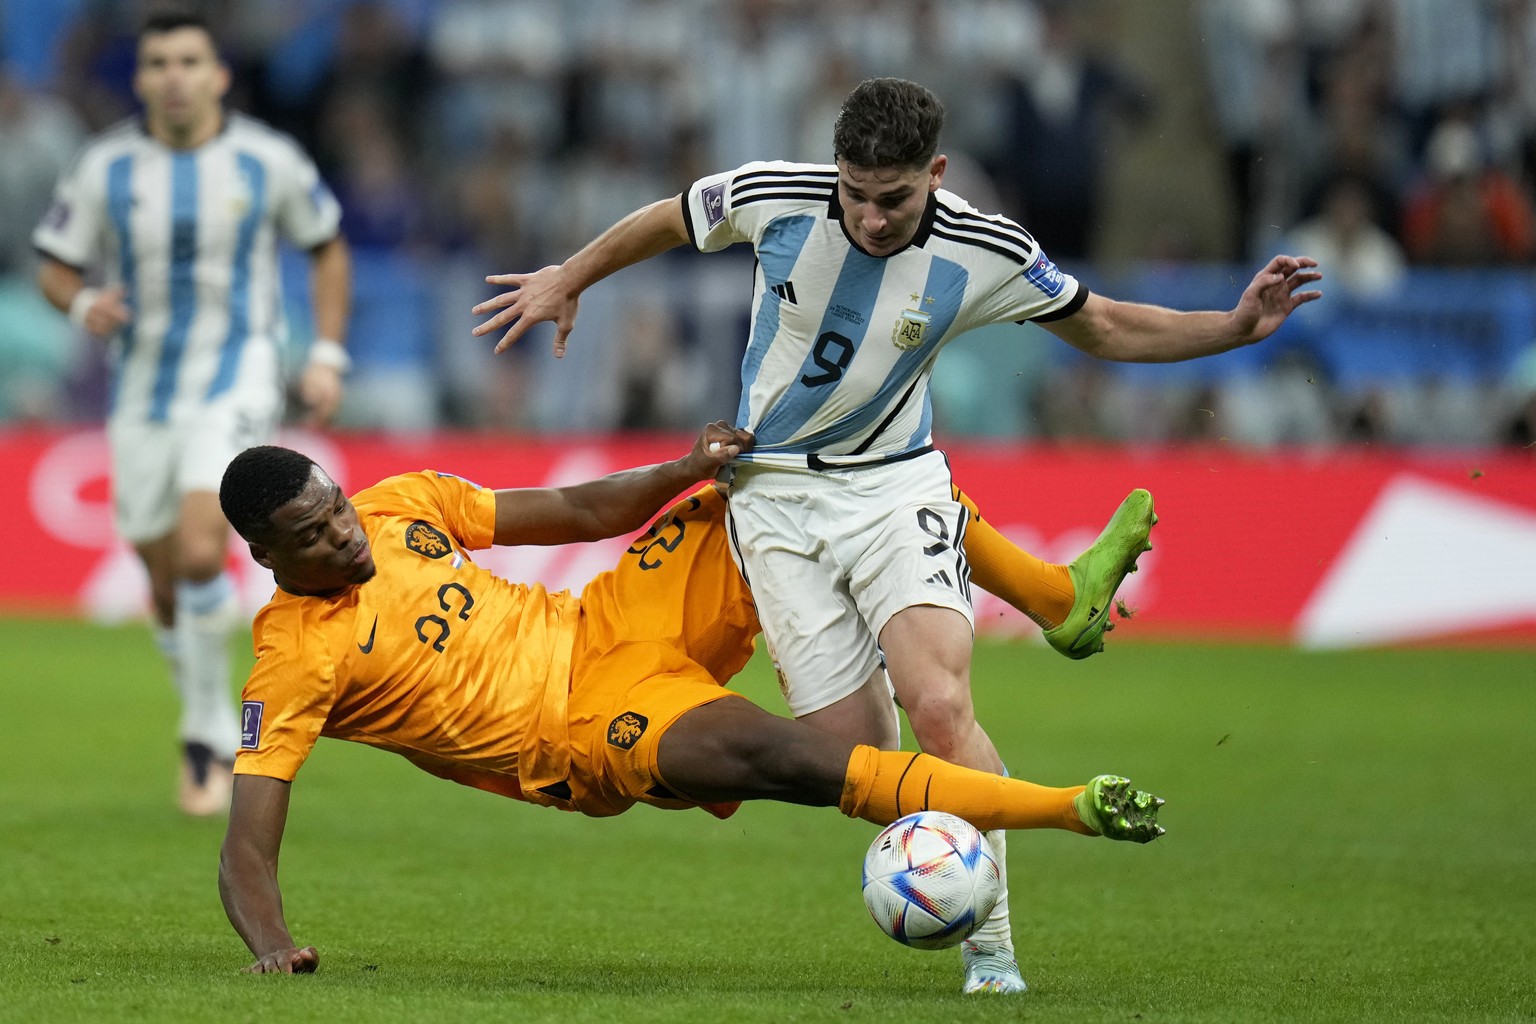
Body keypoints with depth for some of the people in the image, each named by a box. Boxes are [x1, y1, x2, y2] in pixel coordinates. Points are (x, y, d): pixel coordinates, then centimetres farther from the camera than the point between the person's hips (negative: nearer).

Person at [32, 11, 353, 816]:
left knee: (199, 553, -24)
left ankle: (204, 733, -6)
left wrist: (327, 357, 1)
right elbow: (55, 270, 3)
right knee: (168, 589, 9)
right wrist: (84, 306, -21)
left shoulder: (268, 161, -6)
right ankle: (217, 735, 35)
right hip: (142, 389, 3)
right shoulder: (103, 168, -4)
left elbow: (327, 248, 10)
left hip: (235, 381, -3)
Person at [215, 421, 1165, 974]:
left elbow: (578, 511, 12)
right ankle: (1073, 806, -34)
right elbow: (247, 852, -18)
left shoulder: (402, 505, 4)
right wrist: (274, 946, -37)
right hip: (590, 727, -7)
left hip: (607, 621, 7)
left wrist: (684, 474, -5)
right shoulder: (294, 663, -14)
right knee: (785, 754, -35)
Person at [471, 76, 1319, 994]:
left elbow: (1104, 328, 3)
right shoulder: (773, 198, -13)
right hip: (776, 496, 1)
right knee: (856, 758, -10)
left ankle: (991, 946, -13)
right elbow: (667, 222, 9)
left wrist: (1236, 327, -11)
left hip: (896, 486, -1)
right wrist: (567, 280, 22)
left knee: (940, 708, -24)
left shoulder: (986, 255, -13)